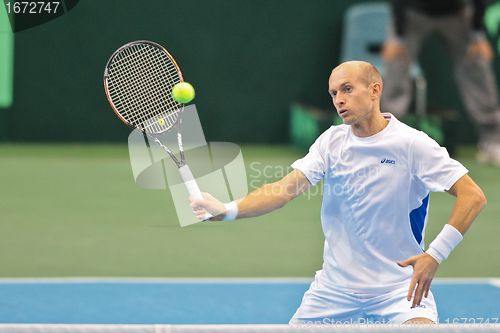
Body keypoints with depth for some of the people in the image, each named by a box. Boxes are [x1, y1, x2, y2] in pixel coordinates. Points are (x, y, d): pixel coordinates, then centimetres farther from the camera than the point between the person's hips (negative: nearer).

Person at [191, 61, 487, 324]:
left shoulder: (411, 144, -11)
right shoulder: (332, 141, 2)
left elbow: (473, 196, -15)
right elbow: (286, 189, -8)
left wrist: (435, 254, -24)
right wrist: (227, 210, -23)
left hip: (398, 287, -4)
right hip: (334, 289, 5)